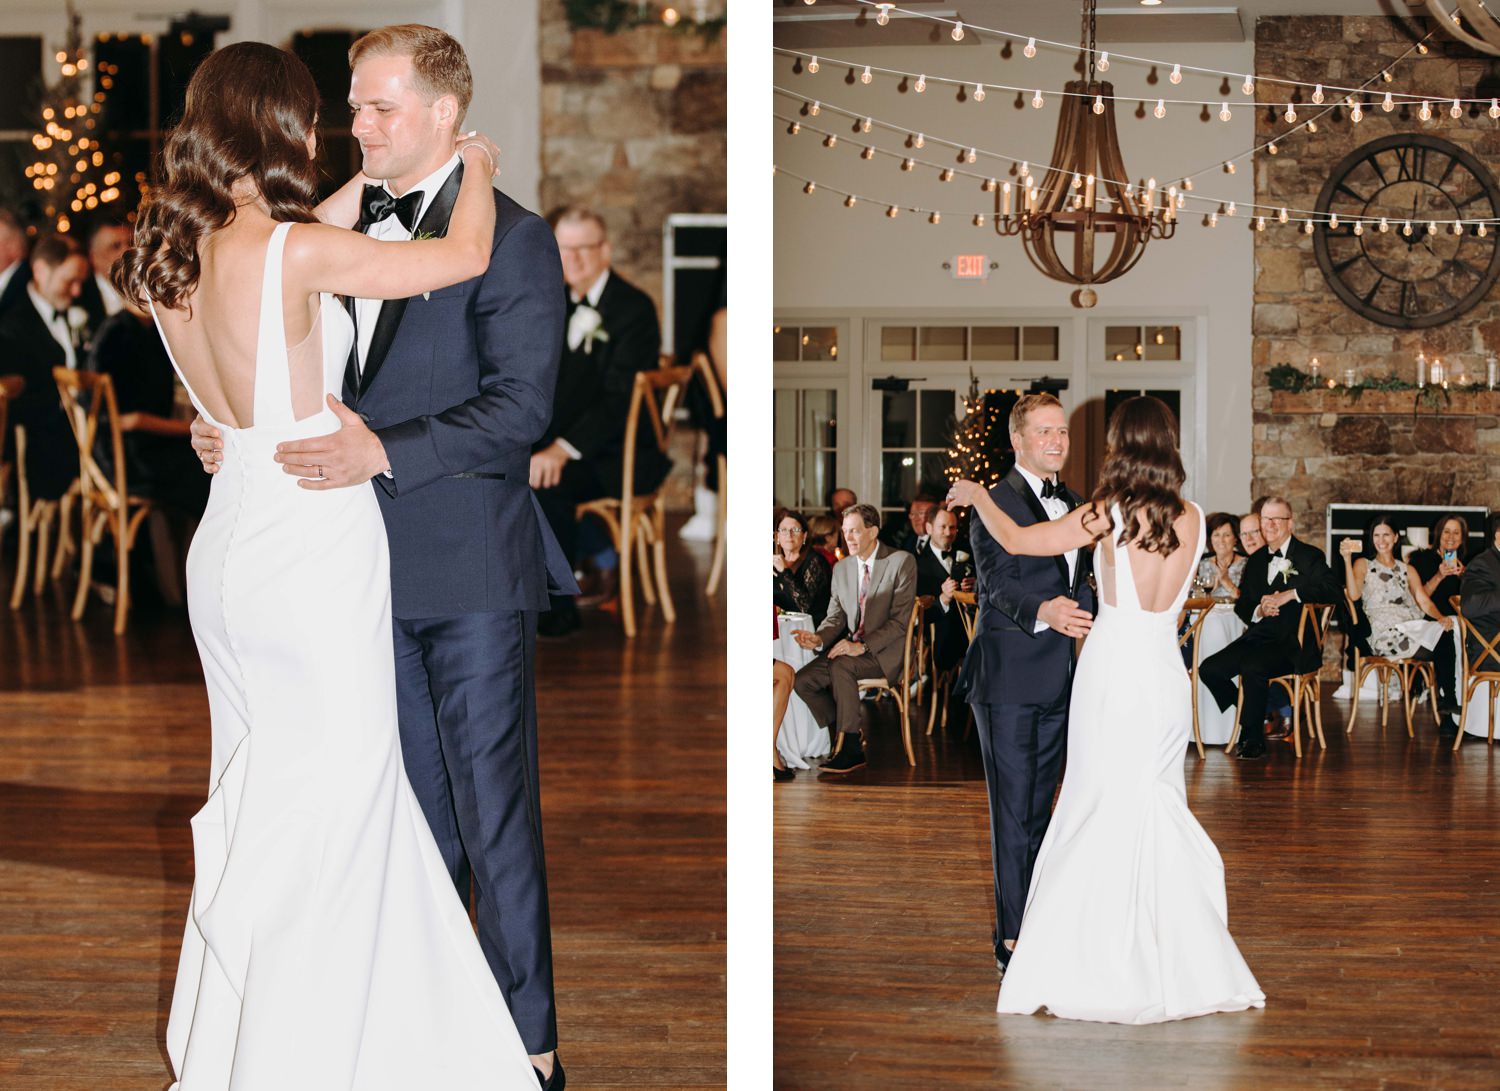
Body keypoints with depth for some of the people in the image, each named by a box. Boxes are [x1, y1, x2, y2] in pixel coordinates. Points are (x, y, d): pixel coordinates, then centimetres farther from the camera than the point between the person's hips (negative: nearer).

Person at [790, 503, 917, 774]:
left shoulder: (902, 562, -9)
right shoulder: (842, 568, 11)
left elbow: (900, 621, -14)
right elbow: (836, 616, 10)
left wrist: (862, 646, -25)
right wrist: (818, 638, -14)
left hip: (885, 651, -6)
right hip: (852, 648, 6)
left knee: (840, 666, -33)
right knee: (803, 681, -15)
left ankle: (851, 749, -23)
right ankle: (851, 735, -2)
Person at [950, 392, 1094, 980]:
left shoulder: (1070, 501, 15)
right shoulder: (994, 503, -10)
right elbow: (997, 584, -22)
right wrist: (1042, 613, -39)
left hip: (1057, 678, 7)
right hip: (1007, 678, -7)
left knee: (1040, 806, 13)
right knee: (1013, 809, -6)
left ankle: (1035, 925, 20)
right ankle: (1012, 939, -3)